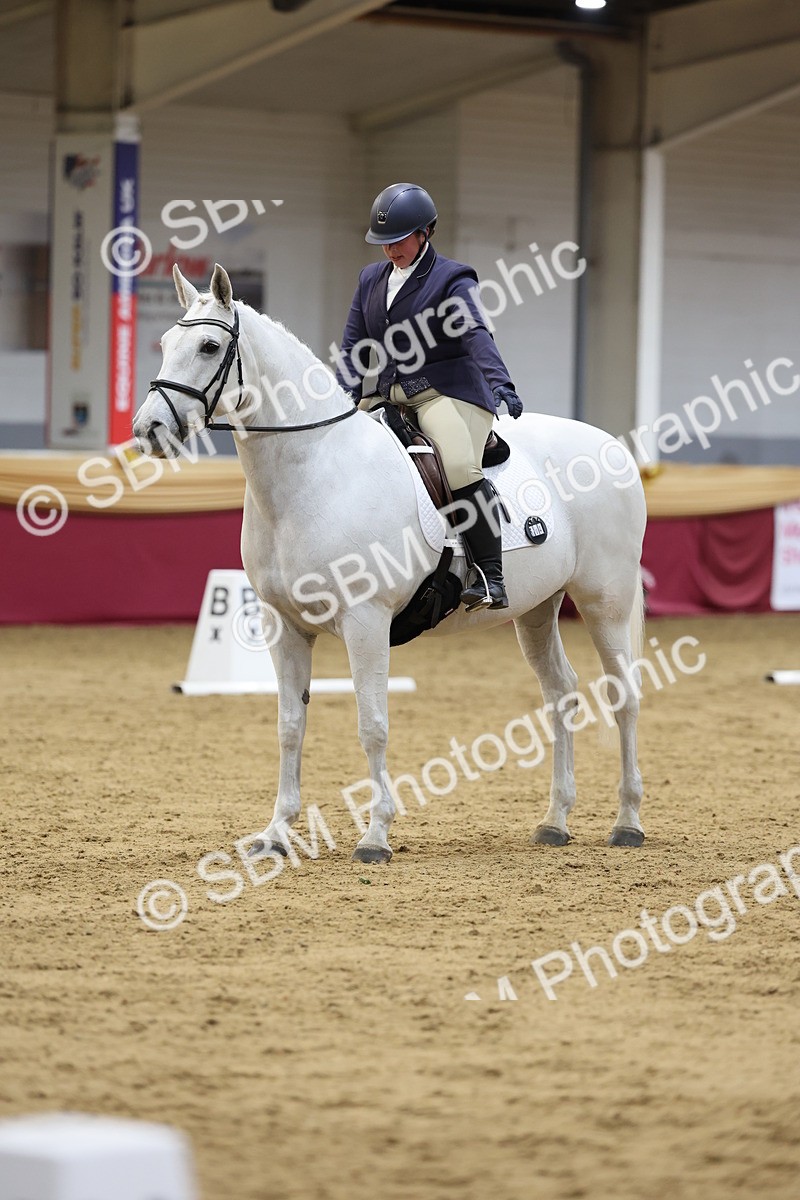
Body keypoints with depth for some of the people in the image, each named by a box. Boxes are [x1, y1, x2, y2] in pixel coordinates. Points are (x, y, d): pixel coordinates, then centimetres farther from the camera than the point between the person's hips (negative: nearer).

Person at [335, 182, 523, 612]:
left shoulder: (452, 279, -5)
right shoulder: (371, 280, 15)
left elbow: (476, 336, -20)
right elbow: (353, 345, 15)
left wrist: (501, 386, -36)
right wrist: (345, 398, -2)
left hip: (447, 394, -8)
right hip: (393, 399, 8)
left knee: (461, 467, -31)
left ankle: (491, 579, -33)